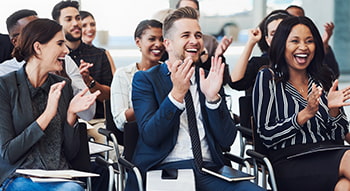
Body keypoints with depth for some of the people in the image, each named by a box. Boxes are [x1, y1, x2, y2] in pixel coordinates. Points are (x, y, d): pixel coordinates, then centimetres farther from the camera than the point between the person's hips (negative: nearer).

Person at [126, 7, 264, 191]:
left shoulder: (210, 79, 16)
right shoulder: (145, 79, 7)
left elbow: (227, 140, 7)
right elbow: (149, 136, -7)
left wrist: (213, 97, -7)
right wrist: (176, 94, -16)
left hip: (209, 171, 3)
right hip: (165, 169, -3)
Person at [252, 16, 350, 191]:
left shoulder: (323, 78, 18)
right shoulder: (268, 78, 6)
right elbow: (266, 136, -3)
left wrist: (334, 110, -5)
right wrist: (305, 114, -13)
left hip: (329, 154, 4)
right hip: (290, 161, -4)